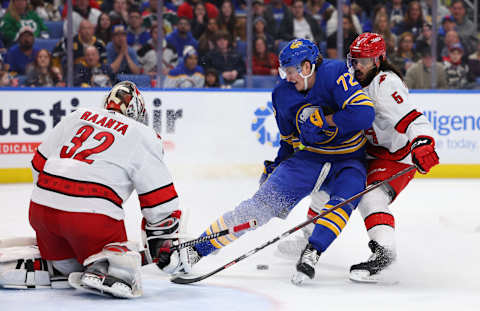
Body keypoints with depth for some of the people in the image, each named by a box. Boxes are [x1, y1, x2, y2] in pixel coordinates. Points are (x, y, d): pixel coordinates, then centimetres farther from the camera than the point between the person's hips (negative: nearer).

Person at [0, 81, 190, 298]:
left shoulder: (77, 116, 19)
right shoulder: (143, 136, 6)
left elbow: (39, 162, 22)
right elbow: (159, 200, 4)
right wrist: (165, 242, 13)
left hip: (41, 206, 6)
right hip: (93, 212, -6)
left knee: (65, 262, 28)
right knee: (122, 264, 7)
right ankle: (102, 271, -24)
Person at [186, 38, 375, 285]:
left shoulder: (335, 74, -19)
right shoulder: (283, 95, 0)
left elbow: (364, 113, -30)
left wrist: (324, 121, -26)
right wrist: (275, 168, 11)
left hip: (347, 161, -3)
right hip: (307, 157, 3)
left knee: (347, 194, -36)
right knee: (264, 202, -12)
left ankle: (312, 253, -33)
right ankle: (196, 249, -11)